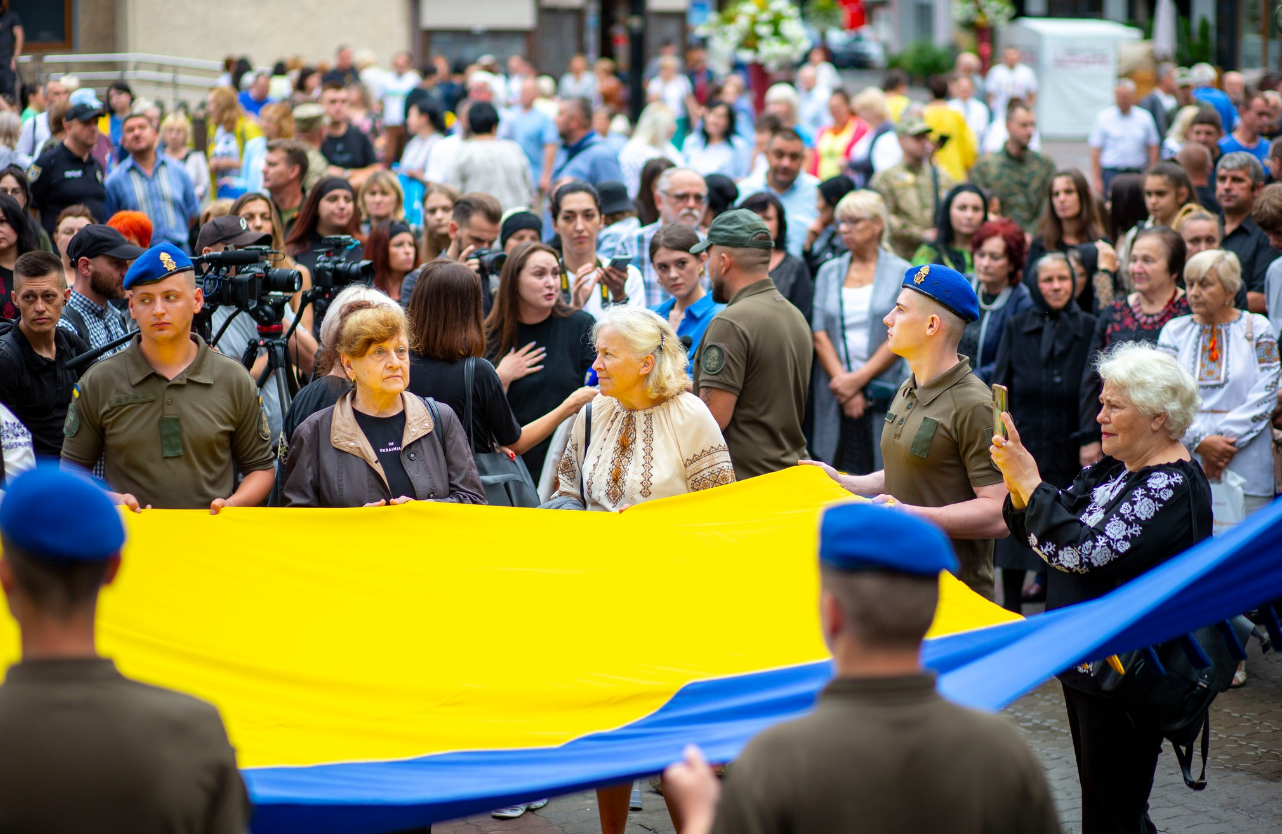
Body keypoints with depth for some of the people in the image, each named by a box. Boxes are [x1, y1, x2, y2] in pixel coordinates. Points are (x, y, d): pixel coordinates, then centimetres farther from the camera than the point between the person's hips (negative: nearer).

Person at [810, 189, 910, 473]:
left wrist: (859, 379, -10)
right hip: (837, 396, 2)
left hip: (884, 394, -2)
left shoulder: (900, 272, 4)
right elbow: (819, 333, 5)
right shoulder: (829, 272, 13)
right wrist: (842, 381, -8)